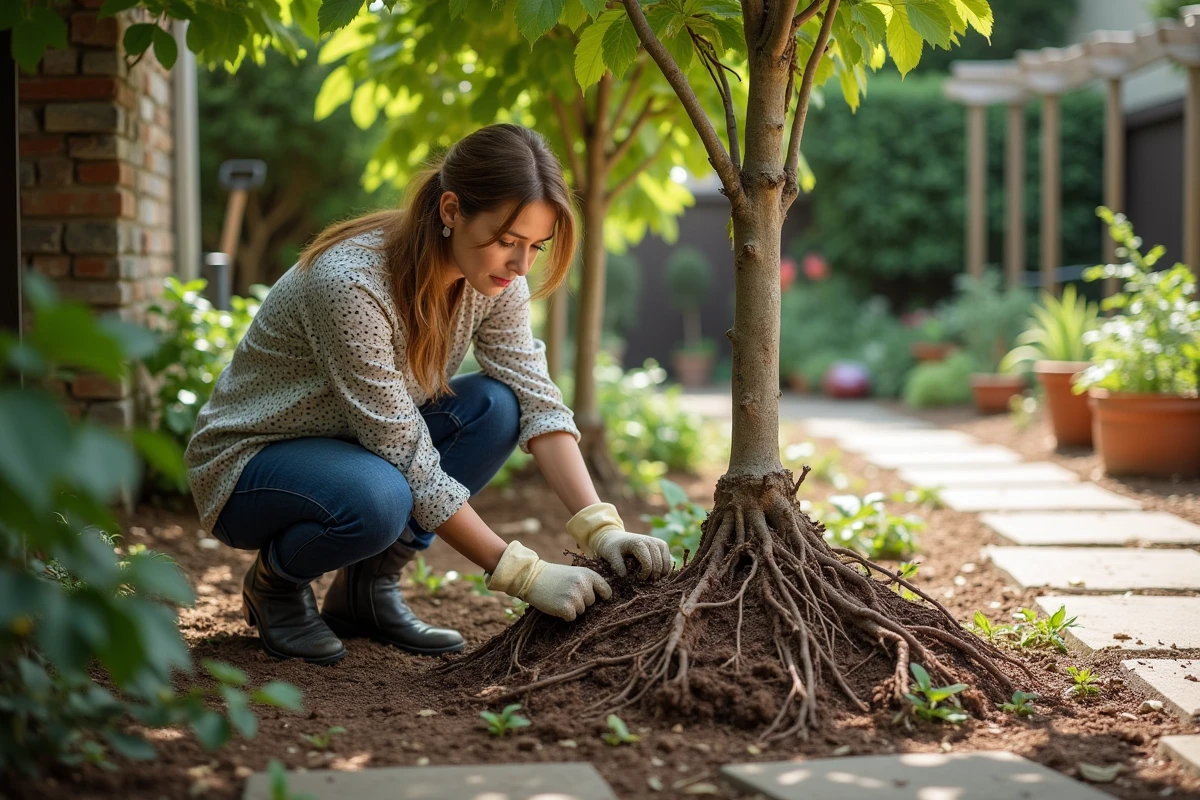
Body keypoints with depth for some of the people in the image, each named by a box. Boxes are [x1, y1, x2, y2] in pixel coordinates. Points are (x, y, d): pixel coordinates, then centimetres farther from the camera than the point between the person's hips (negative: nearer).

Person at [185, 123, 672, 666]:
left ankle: (367, 587, -4)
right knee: (378, 498, -38)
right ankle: (275, 581, -4)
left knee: (494, 405, -20)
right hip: (246, 461, -7)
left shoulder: (492, 275, -12)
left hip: (362, 448, 7)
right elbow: (406, 459, -31)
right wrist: (523, 574, -32)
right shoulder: (350, 282, -33)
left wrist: (600, 527, -29)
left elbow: (536, 399, -15)